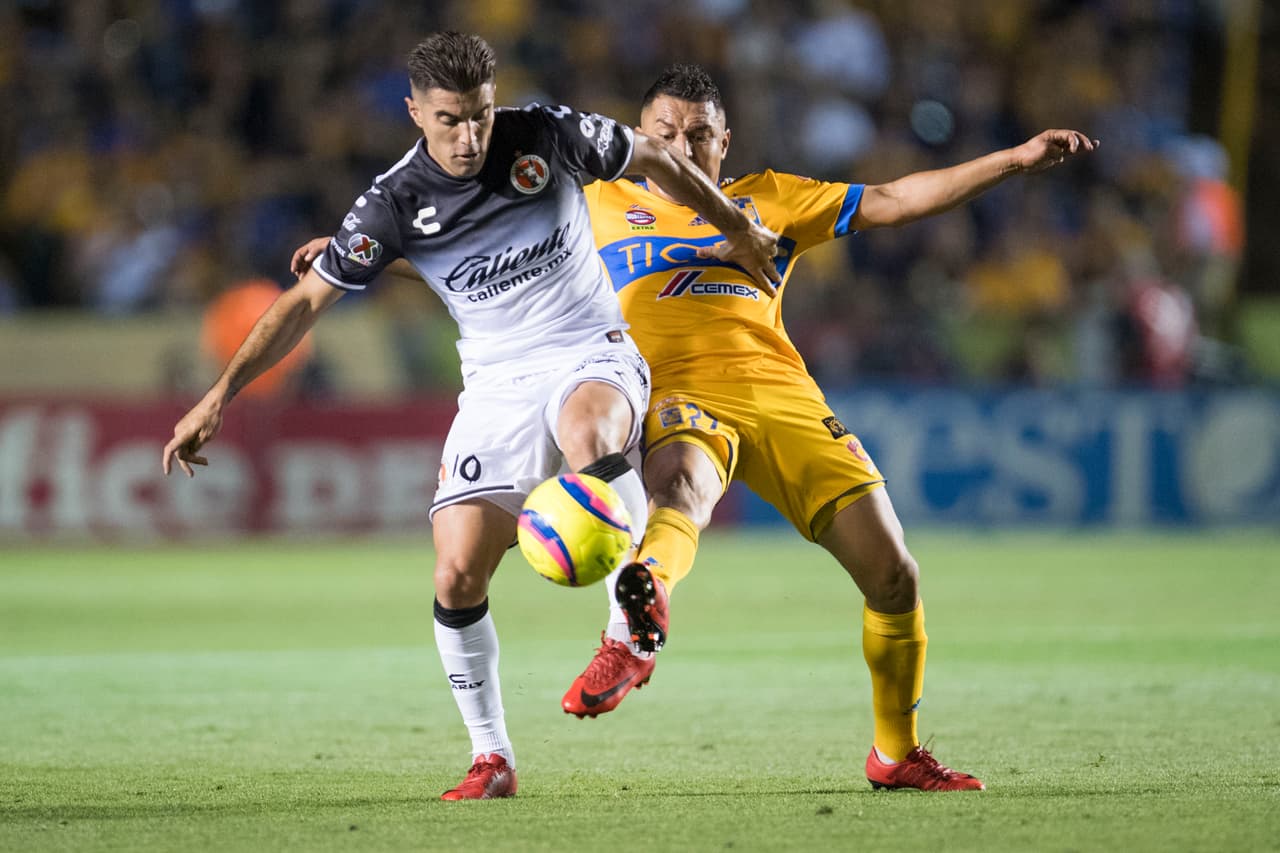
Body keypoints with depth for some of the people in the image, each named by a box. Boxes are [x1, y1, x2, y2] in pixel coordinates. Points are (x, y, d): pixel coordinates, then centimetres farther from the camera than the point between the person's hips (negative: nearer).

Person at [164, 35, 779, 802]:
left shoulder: (548, 136, -8)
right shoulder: (394, 205, -8)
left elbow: (657, 159, 10)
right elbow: (306, 301, -4)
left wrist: (739, 229, 22)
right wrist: (219, 399, -10)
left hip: (593, 358, -2)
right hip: (497, 386, 2)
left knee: (585, 432, -40)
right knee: (457, 579, -9)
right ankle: (492, 759, 8)